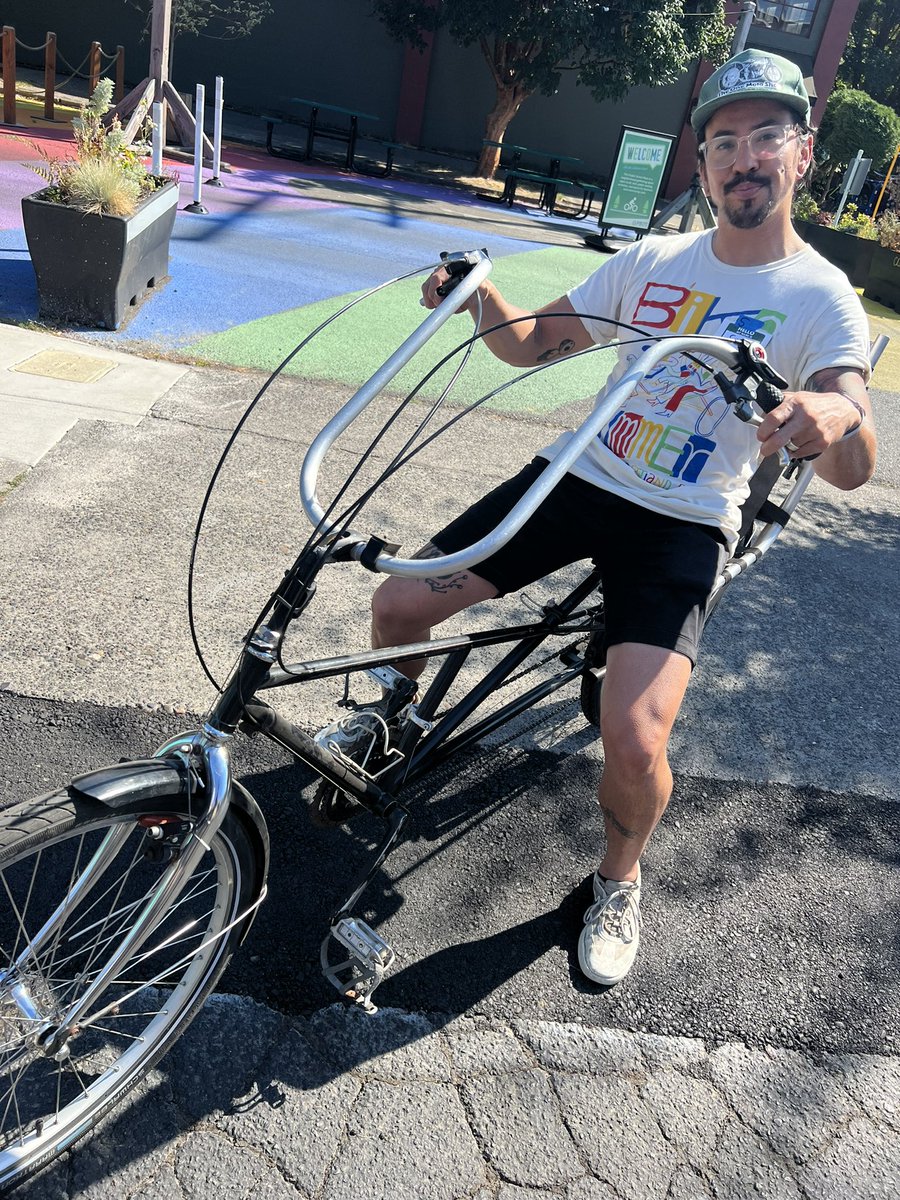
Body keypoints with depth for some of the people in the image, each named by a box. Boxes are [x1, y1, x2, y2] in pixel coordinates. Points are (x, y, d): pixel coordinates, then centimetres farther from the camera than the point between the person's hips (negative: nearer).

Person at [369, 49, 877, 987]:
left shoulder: (821, 298, -6)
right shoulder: (654, 259, 6)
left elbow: (853, 467, -20)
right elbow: (531, 343, 8)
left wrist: (835, 418, -44)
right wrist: (482, 295, -13)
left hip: (681, 524, -3)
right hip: (580, 477, 4)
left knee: (635, 743, -21)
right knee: (398, 606, -6)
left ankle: (619, 881, 13)